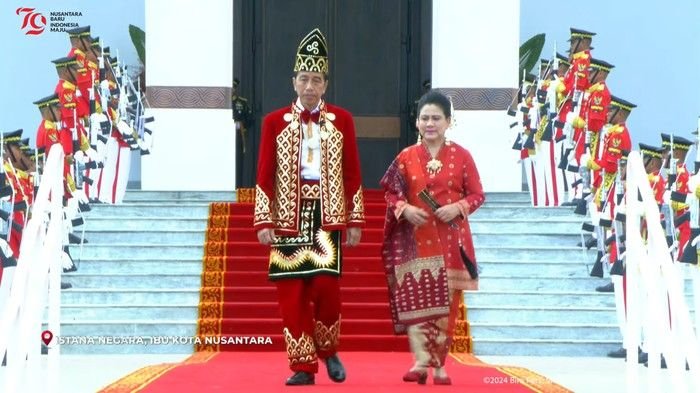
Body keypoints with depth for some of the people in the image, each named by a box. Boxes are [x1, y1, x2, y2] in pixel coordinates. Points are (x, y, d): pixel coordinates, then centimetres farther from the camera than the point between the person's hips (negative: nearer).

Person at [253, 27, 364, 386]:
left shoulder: (342, 120, 6)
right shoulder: (274, 122, 4)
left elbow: (353, 174, 6)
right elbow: (265, 175, 2)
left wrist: (356, 220, 2)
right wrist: (263, 221, -5)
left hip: (328, 215, 0)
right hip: (289, 217, 0)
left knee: (326, 286, -9)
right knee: (292, 293, -1)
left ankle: (328, 350, 16)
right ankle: (303, 366, 8)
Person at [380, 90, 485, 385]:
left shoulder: (461, 156, 2)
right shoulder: (406, 157, 5)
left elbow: (477, 195, 4)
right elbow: (391, 194, 7)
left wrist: (458, 208, -14)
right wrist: (405, 209, -12)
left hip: (450, 241, 0)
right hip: (415, 240, 0)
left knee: (446, 303, 2)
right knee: (415, 300, -9)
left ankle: (439, 365, 11)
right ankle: (421, 362, -6)